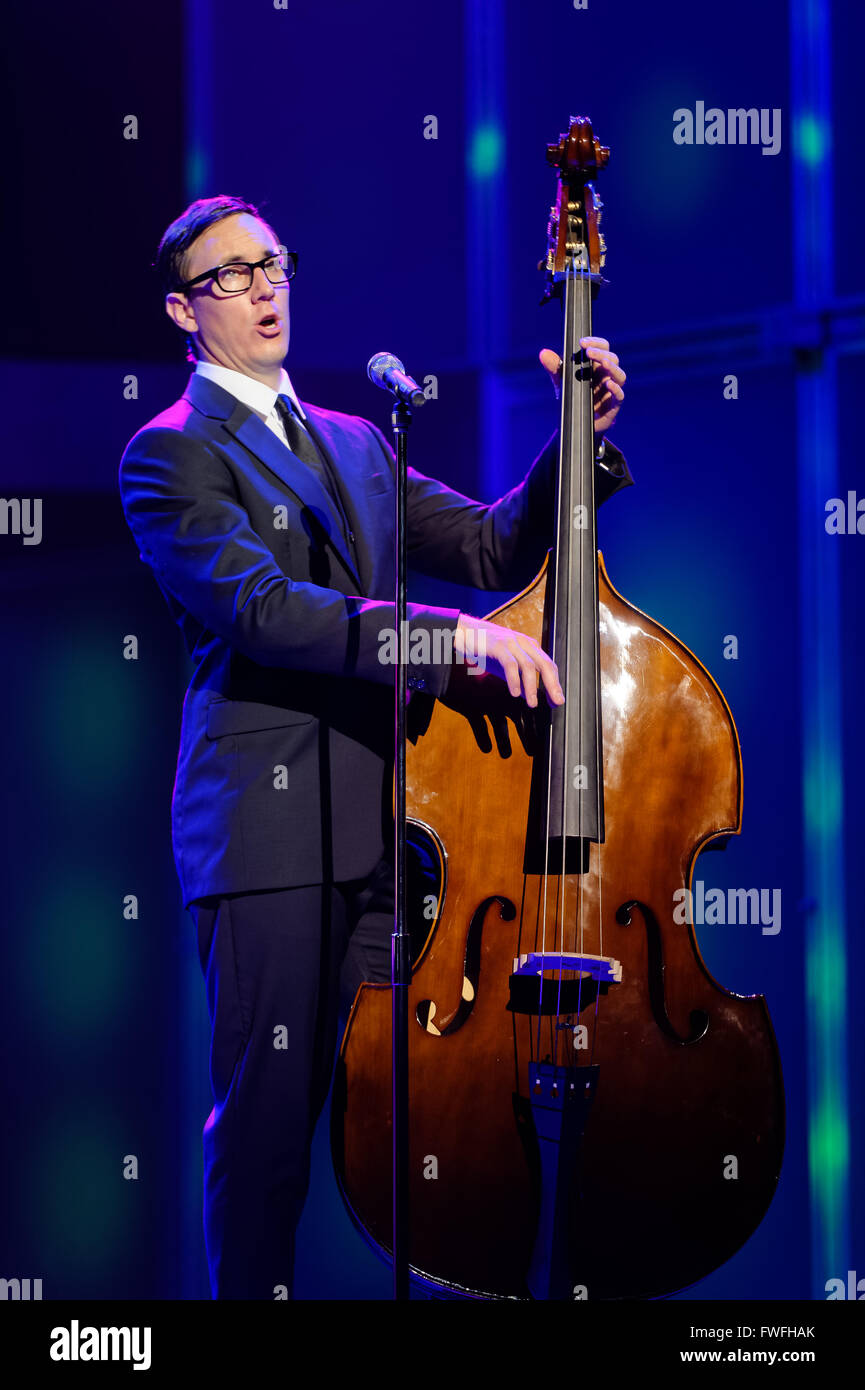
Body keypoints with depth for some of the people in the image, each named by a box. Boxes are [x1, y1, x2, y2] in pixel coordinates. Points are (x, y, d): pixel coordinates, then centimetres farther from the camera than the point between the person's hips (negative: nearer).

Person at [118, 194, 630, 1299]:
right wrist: (450, 635, -26)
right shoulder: (171, 455, -1)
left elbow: (494, 548, 18)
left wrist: (582, 436, 3)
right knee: (271, 1116, -4)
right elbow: (264, 610, -17)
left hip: (386, 822, 6)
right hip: (269, 832, -6)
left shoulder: (356, 445, 21)